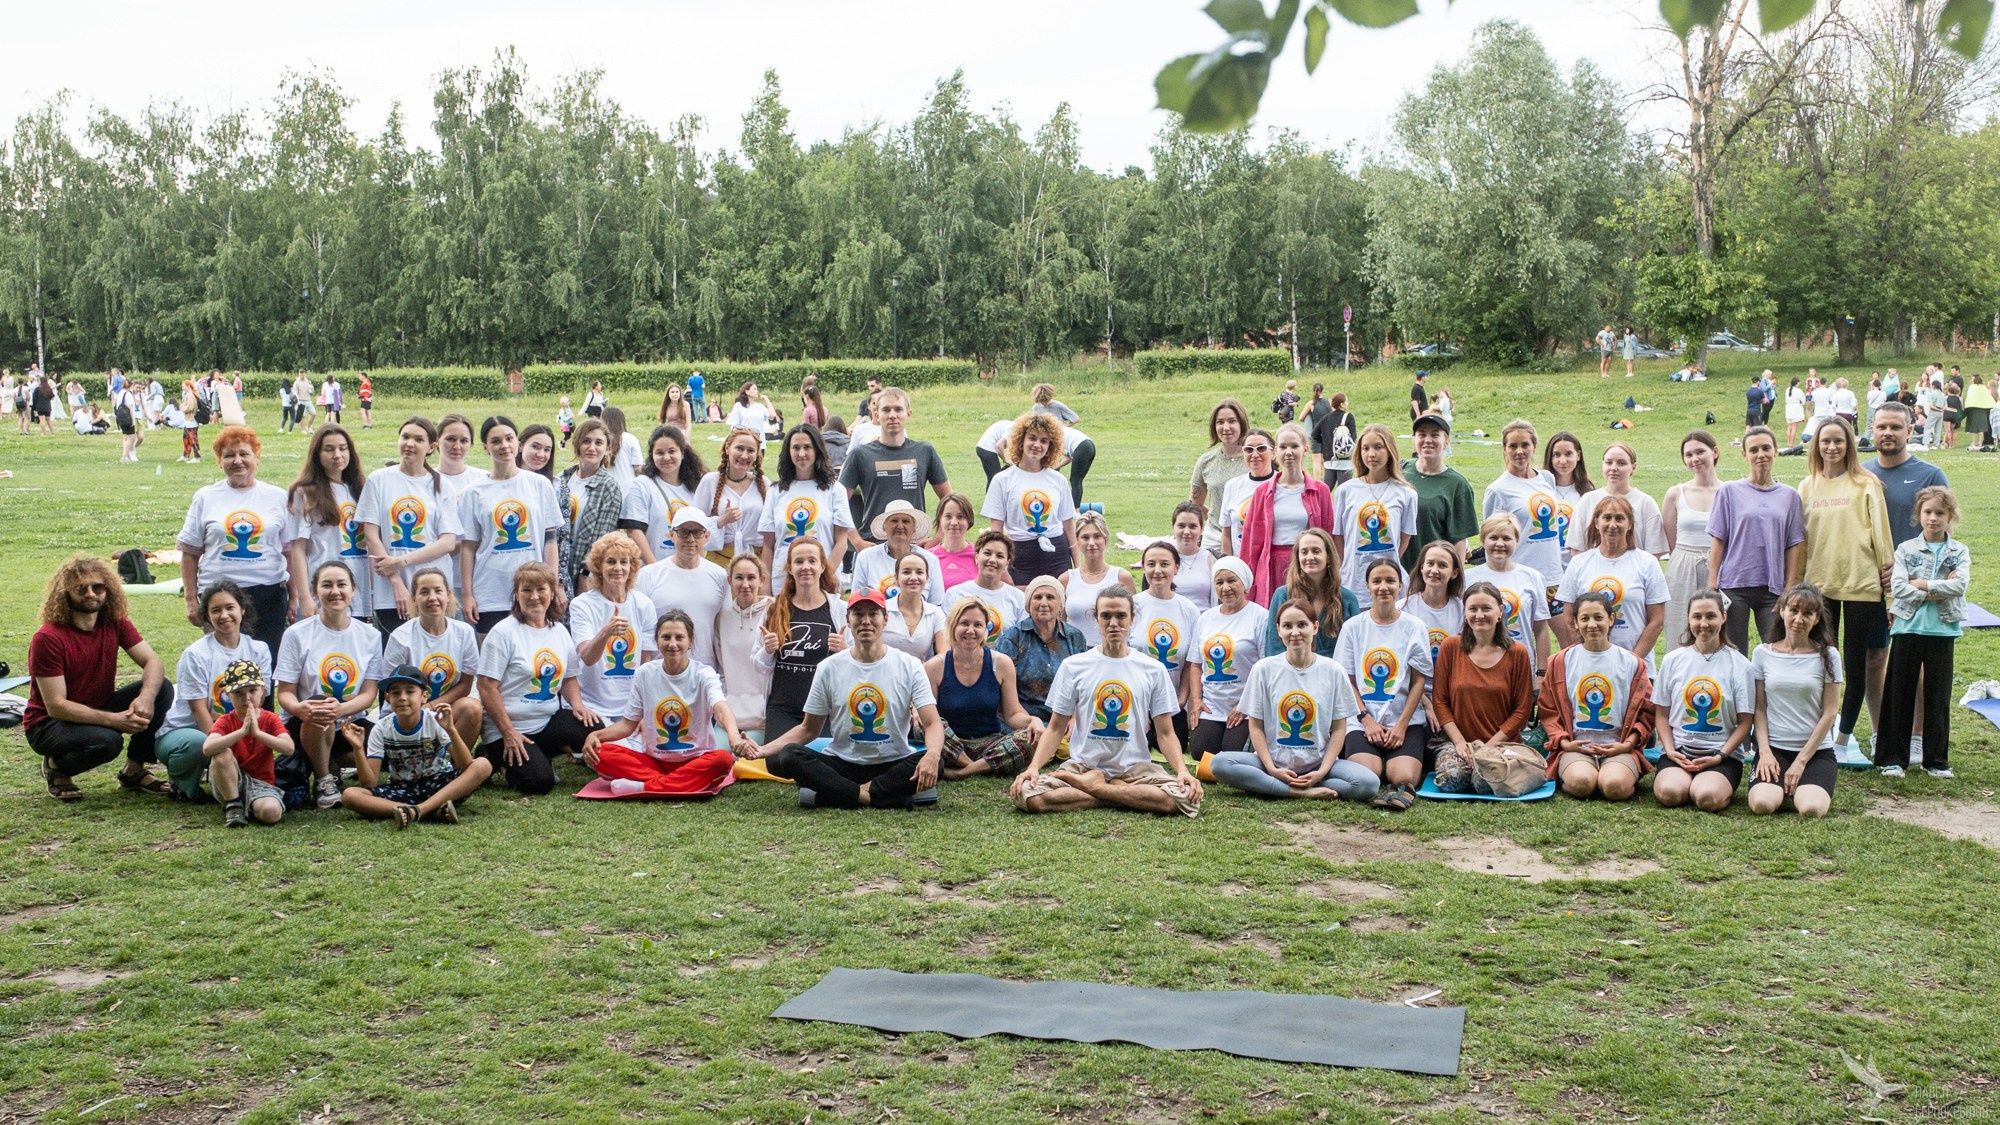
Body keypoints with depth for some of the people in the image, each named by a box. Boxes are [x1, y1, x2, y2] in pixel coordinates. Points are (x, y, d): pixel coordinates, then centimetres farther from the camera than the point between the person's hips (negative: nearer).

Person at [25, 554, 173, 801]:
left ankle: (134, 771, -1)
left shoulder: (115, 623, -4)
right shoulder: (47, 639, -23)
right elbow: (56, 707, -25)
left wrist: (146, 697, -35)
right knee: (106, 741, -36)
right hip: (48, 724, -6)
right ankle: (55, 767, -1)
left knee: (162, 688, -16)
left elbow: (154, 662, -12)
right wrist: (115, 720, -34)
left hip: (99, 710, 6)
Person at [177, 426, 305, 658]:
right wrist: (191, 600, 3)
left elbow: (291, 552, 9)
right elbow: (190, 553, 8)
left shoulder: (278, 497, 9)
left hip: (269, 594, 0)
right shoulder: (205, 497, 8)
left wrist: (294, 597, 5)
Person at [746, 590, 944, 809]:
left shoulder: (909, 666, -1)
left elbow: (932, 724, -9)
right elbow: (808, 729, 8)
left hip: (894, 764, -1)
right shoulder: (828, 668, 4)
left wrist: (932, 755, -33)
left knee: (930, 762, -33)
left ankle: (827, 795, -26)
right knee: (788, 756, -27)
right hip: (842, 764, 1)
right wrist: (764, 749, -10)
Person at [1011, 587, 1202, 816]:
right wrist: (1034, 767, -12)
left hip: (1135, 768, 0)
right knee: (1026, 793, -30)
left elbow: (1165, 733, 5)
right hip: (1082, 766, 0)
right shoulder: (1073, 666, 5)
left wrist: (1182, 770, -14)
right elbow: (1056, 728, 6)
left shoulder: (1154, 670, 6)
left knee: (1187, 796, -30)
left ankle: (1092, 786, -13)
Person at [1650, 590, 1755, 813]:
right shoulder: (1672, 660, 9)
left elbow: (1745, 722, 2)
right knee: (1670, 793, -31)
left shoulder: (1739, 664, 4)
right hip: (1678, 751, 1)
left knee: (1709, 797, -31)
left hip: (1724, 754, -1)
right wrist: (1670, 751, -7)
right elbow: (1661, 714, 10)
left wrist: (1720, 756, -10)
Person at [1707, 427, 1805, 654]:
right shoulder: (1729, 492, 4)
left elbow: (1794, 546, 8)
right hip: (1734, 585, -1)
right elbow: (1717, 542, 2)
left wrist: (1790, 589, 1)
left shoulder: (1789, 495, 9)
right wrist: (1712, 586, -4)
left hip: (1772, 587, 1)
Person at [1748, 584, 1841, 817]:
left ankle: (1806, 787, 8)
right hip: (1774, 747, 1)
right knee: (1762, 804, -27)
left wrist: (1801, 761, -8)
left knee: (1811, 809, -28)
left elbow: (1830, 713, -1)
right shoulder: (1763, 653, 5)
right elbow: (1759, 708, 6)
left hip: (1816, 750, 0)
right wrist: (1764, 751, -9)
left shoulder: (1827, 656, 1)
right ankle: (1781, 786, 8)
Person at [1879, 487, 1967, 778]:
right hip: (1908, 627, -1)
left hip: (1942, 630, 1)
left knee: (1938, 696, 6)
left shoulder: (1958, 552, 6)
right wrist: (1936, 592, -13)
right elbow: (1897, 587, -10)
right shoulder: (1906, 549, 3)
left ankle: (1936, 760, 15)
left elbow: (1959, 585, -11)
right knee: (1899, 694, 2)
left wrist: (1922, 584, -12)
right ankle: (1890, 758, 7)